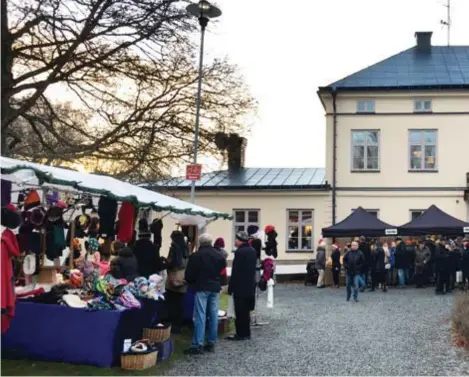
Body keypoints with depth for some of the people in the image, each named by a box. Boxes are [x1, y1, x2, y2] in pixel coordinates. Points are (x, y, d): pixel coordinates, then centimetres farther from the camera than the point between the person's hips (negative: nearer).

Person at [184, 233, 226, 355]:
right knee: (213, 316, 9)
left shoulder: (196, 256, -11)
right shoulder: (219, 255, 6)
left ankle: (198, 345, -9)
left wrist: (191, 283, 12)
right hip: (215, 288, 5)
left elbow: (189, 274, -6)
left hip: (201, 288, -5)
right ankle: (211, 343, 13)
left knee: (200, 316, -6)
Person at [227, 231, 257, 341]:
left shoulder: (239, 252, -18)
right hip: (249, 286, 9)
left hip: (240, 287, -9)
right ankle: (246, 333, 20)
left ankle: (241, 334, 1)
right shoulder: (252, 251, 9)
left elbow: (235, 272, -19)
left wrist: (230, 287, -14)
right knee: (246, 311, 15)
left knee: (240, 311, -2)